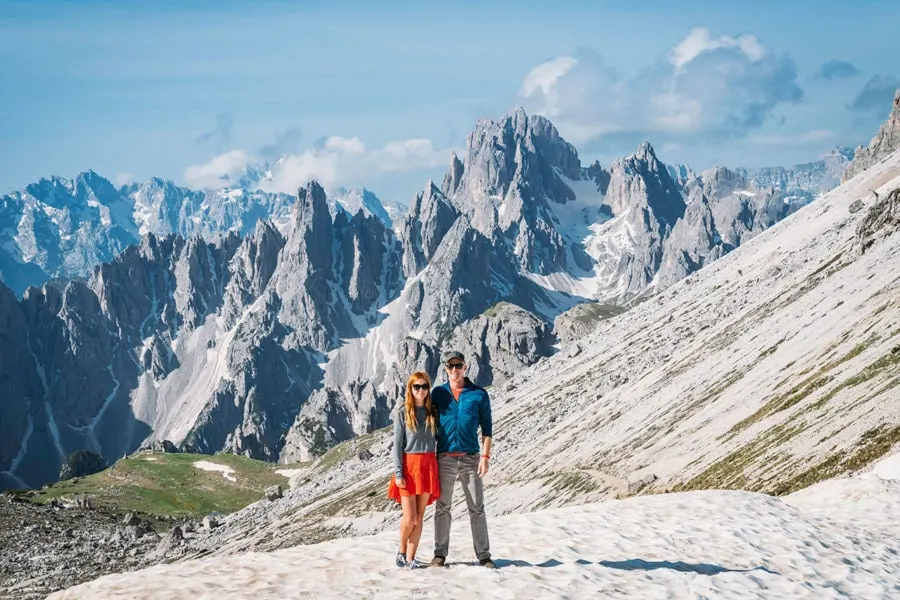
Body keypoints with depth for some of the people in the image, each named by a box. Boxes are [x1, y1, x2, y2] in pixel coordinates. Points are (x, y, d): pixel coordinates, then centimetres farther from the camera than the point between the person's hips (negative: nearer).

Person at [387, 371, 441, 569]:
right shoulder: (402, 412, -2)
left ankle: (410, 558, 9)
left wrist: (439, 470, 8)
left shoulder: (432, 412, 9)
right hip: (409, 465, -3)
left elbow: (437, 440, 13)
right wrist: (398, 473, -10)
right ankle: (402, 550, 19)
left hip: (428, 466, 4)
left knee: (419, 517, 3)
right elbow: (397, 443, -4)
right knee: (410, 518, -6)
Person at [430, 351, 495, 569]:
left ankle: (484, 555, 5)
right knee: (442, 508, 7)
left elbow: (486, 427, 4)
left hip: (471, 458, -1)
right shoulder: (438, 393, 5)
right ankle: (440, 553, 14)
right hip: (445, 458, 1)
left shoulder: (479, 394, 3)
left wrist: (485, 455, -5)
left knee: (477, 508, 1)